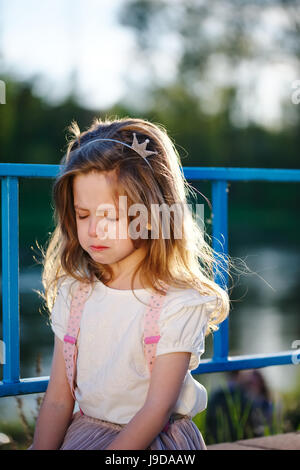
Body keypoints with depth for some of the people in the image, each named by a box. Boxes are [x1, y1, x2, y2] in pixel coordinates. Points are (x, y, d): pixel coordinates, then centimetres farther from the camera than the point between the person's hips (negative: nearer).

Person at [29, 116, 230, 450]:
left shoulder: (178, 304, -13)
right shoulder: (73, 293, 4)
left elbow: (157, 408, -15)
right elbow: (59, 398, 2)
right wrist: (41, 450, -14)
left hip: (154, 438, -4)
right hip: (84, 431, 4)